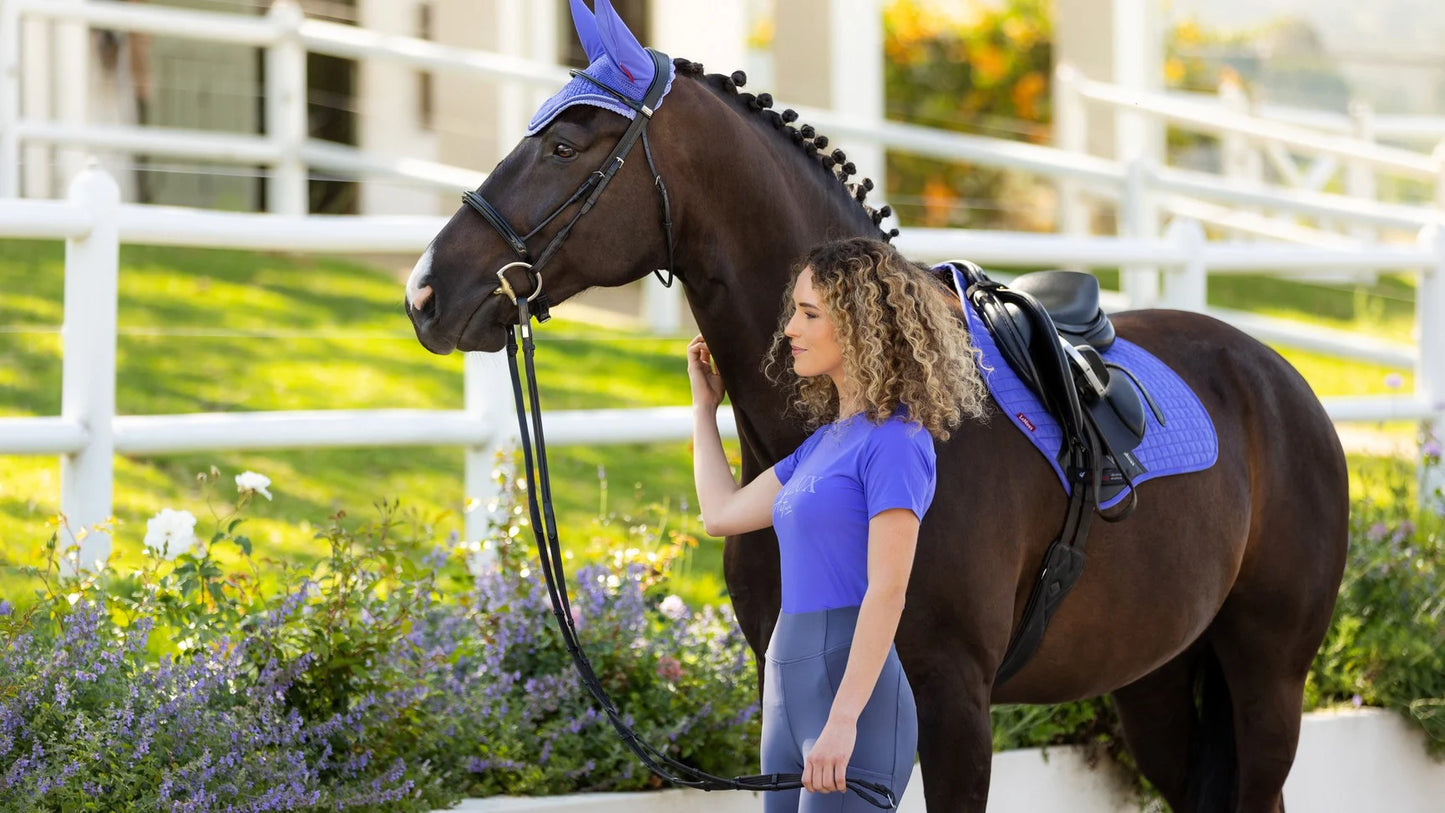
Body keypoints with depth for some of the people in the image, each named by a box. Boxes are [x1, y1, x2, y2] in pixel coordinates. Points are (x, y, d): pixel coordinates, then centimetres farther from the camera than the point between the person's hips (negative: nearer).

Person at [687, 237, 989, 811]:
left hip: (852, 685, -9)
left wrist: (843, 720, -23)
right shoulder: (825, 439, 16)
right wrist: (704, 406, 35)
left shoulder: (893, 440, -11)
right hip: (788, 686, 9)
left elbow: (887, 590, -17)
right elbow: (723, 513, 27)